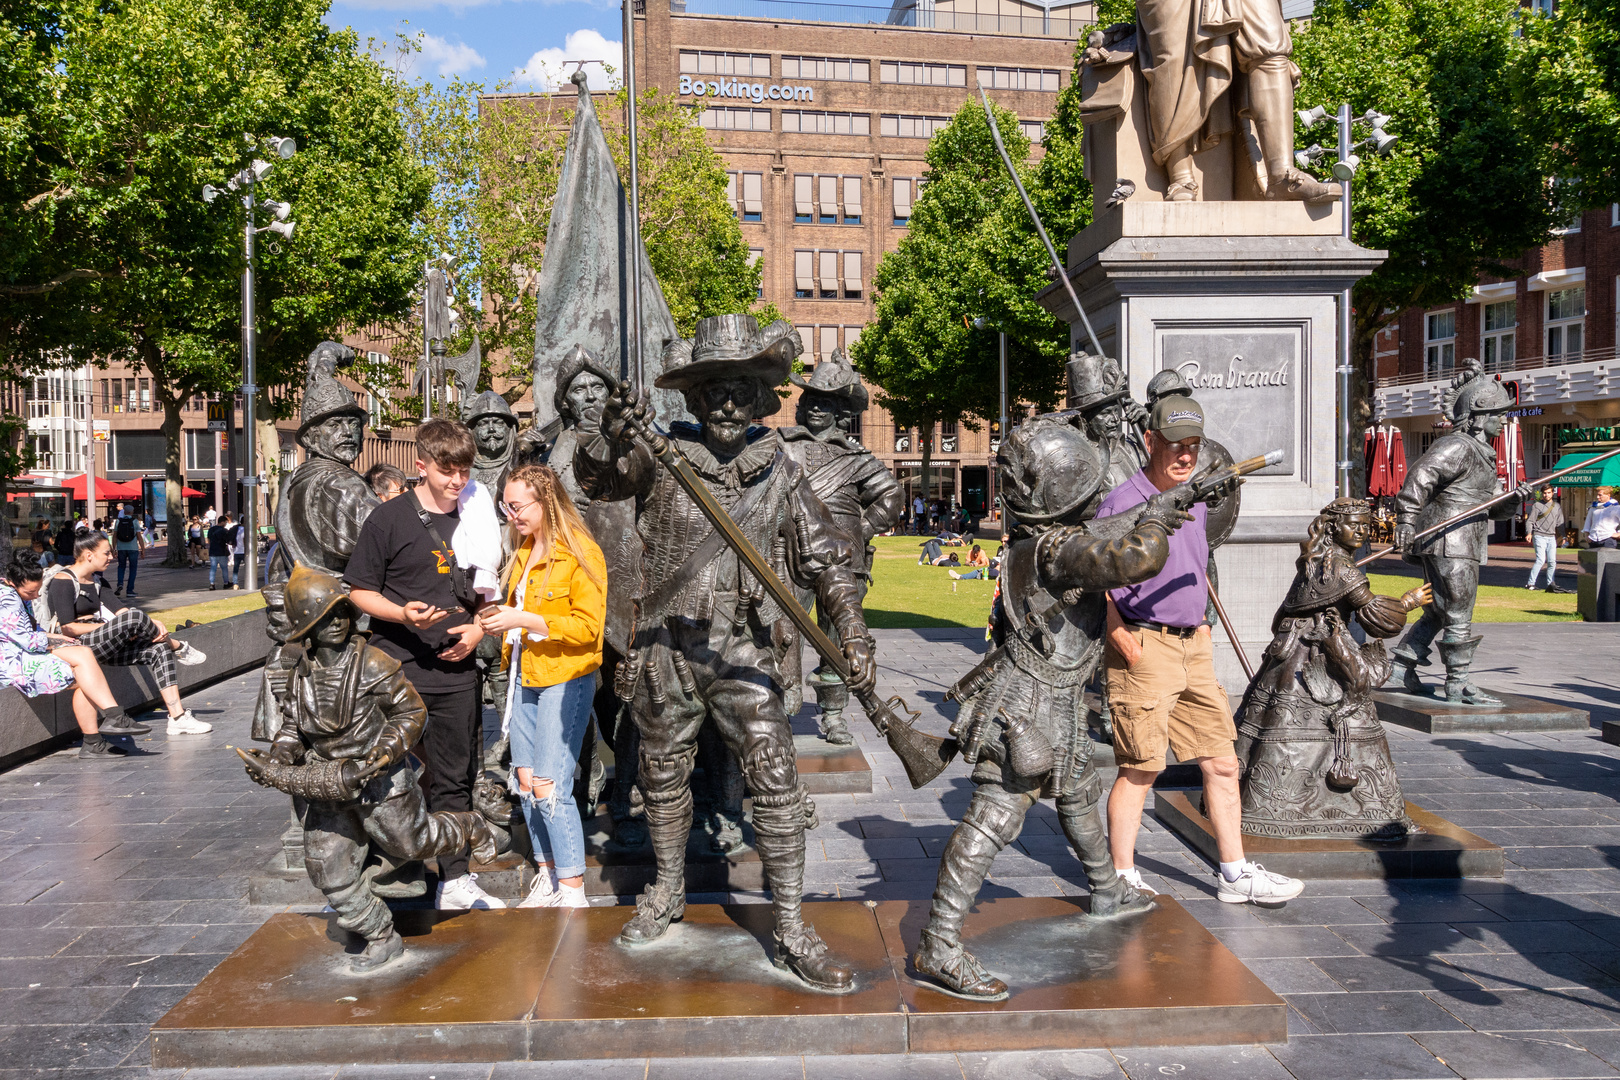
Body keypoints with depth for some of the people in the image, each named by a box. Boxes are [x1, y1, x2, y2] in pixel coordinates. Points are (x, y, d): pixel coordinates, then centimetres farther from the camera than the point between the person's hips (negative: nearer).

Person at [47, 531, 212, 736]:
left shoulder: (95, 582, 19)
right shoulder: (63, 582, -9)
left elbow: (120, 609, 9)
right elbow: (67, 628, -17)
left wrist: (152, 624, -10)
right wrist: (115, 628, -16)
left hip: (102, 646, 9)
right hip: (77, 646, -9)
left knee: (160, 650, -9)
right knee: (134, 617, -30)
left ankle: (178, 718, -14)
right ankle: (179, 647, -1)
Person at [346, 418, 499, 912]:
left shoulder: (476, 519, 8)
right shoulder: (389, 518, -3)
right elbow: (359, 590, -2)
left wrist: (479, 628, -1)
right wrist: (403, 613, -18)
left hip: (456, 672, 4)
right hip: (397, 671, -4)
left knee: (454, 779, 11)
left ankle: (456, 880, 22)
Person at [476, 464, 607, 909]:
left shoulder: (581, 554, -11)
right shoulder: (524, 553, 15)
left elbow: (588, 625, -16)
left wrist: (525, 620, -19)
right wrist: (501, 617, 10)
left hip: (565, 679, -8)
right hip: (525, 678, 8)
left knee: (550, 788, -10)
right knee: (525, 782, 10)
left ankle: (574, 893, 0)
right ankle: (547, 878, 23)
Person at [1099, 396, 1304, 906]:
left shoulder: (1195, 503, 14)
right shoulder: (1122, 504, -12)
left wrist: (1200, 624, 18)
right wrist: (1122, 637, -20)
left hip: (1194, 645, 8)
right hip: (1143, 648, -8)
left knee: (1222, 762, 10)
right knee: (1140, 768, -2)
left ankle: (1235, 873, 21)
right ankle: (1122, 879, 10)